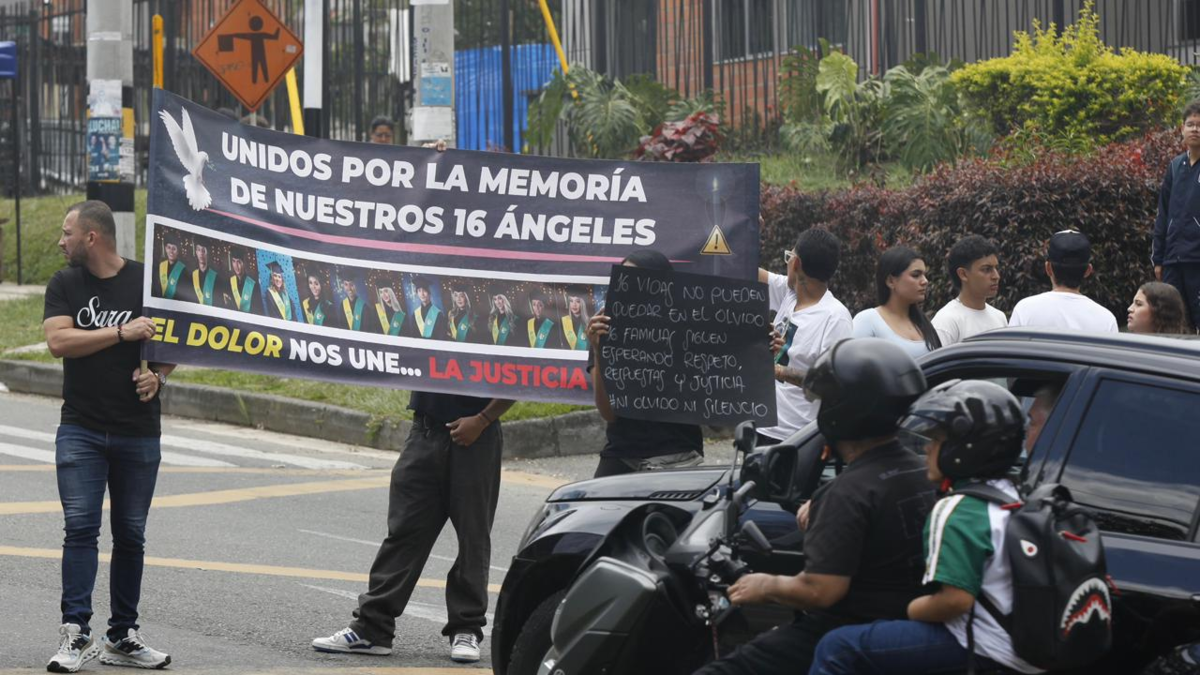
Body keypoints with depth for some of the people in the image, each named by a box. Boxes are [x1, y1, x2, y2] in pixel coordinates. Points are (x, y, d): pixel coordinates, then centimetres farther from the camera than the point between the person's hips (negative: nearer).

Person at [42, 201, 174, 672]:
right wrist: (123, 333, -17)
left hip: (138, 433, 1)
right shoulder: (64, 285, 5)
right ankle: (75, 634, -13)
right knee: (81, 526, -11)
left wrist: (157, 376, -10)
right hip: (80, 430, -1)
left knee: (130, 535, 6)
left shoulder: (147, 281, 3)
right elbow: (58, 341, -10)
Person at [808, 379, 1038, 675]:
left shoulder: (956, 511, -17)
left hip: (980, 649, -10)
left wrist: (912, 610, -5)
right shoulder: (1008, 495, 11)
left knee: (837, 648, -9)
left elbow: (955, 598, -26)